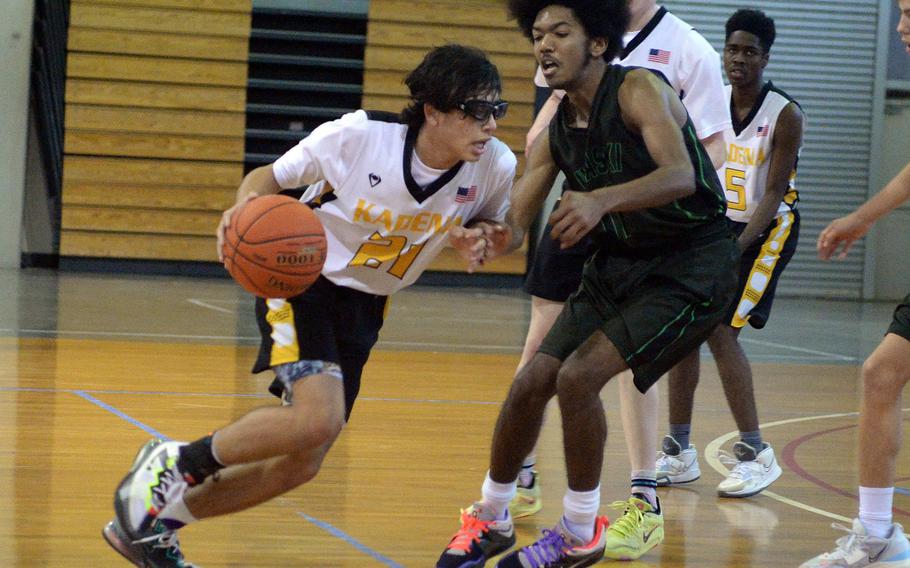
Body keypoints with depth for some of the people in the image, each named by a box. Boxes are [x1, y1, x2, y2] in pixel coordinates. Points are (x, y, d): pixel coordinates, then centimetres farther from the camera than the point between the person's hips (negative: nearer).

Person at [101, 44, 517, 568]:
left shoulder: (496, 165, -15)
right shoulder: (358, 135, -24)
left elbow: (493, 224, 7)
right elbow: (270, 177, -10)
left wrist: (478, 239, -17)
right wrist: (245, 207, -33)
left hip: (365, 307, 5)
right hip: (304, 279, -5)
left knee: (301, 465, 4)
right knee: (318, 420, -29)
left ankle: (154, 521, 22)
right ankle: (174, 463, -7)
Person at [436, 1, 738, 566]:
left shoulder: (639, 90, -19)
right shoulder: (558, 130, 2)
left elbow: (680, 175, -35)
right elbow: (514, 222, 1)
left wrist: (601, 200, -52)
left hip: (692, 264, -7)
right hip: (619, 263, 7)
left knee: (578, 375, -21)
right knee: (532, 381, 1)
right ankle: (491, 520, 23)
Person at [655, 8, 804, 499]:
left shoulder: (785, 116, -14)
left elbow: (774, 192, -16)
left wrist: (738, 245, -25)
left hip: (765, 230, -6)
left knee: (721, 331, -16)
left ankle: (755, 454, -7)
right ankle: (679, 453, 10)